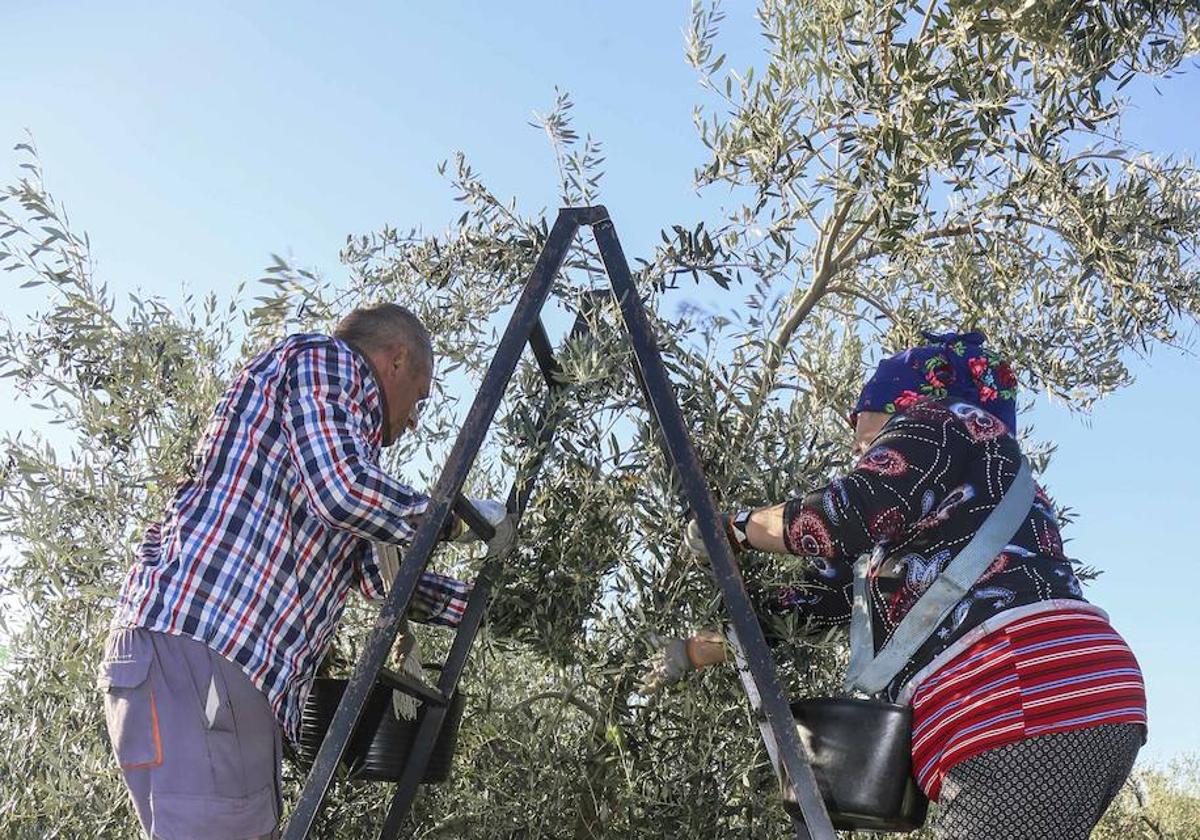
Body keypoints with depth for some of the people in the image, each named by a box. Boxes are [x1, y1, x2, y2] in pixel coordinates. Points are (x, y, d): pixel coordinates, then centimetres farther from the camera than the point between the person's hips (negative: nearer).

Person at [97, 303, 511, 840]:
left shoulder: (346, 432, 28)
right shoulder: (324, 358, 3)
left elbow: (377, 573, 34)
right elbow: (345, 489, -15)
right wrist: (451, 518, 1)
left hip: (248, 675, 10)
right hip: (193, 649, -10)